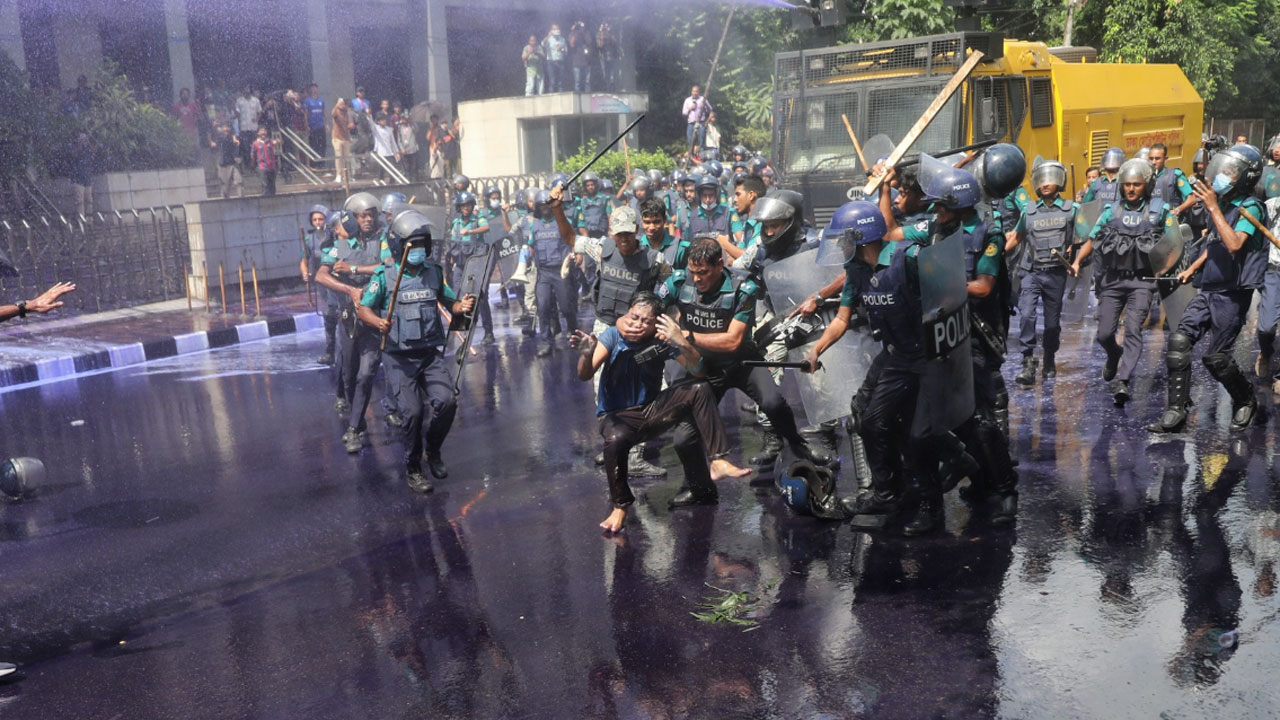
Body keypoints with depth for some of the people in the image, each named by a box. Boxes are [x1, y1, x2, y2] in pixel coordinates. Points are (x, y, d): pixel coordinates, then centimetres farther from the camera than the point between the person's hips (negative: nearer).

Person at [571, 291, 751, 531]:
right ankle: (620, 507, -16)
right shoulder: (613, 336, -11)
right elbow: (585, 375, -21)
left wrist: (683, 343, -33)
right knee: (616, 439, -38)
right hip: (618, 415, -3)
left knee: (701, 390, -17)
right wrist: (586, 354, -45)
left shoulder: (662, 340, -8)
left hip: (652, 410, 3)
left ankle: (717, 462, -18)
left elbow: (698, 371, -14)